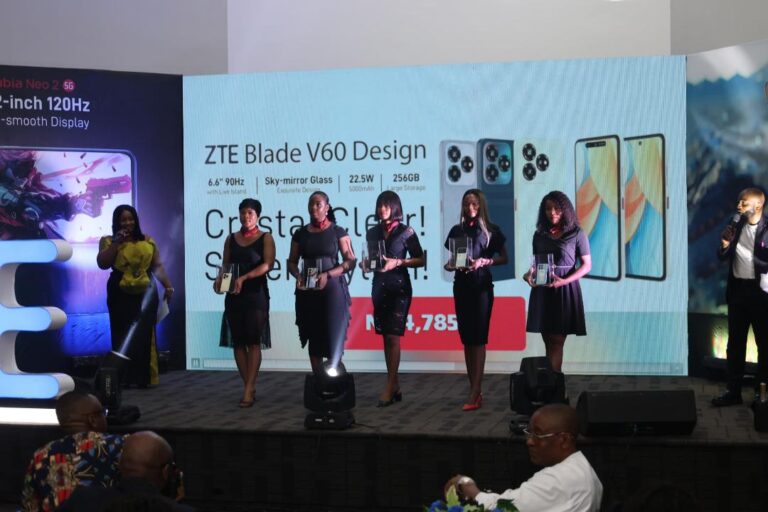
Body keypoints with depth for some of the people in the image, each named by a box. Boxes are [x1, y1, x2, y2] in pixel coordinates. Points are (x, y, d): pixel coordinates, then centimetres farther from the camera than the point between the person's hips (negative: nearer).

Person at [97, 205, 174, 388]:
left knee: (145, 335, 0)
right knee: (123, 335, -3)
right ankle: (124, 378, 1)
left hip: (145, 294, 2)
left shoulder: (147, 241, 11)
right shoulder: (109, 241, 6)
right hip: (120, 295, -1)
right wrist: (116, 243, -10)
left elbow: (158, 266, 11)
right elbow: (102, 264, -7)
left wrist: (168, 286, 2)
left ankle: (144, 377, 3)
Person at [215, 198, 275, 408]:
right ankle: (248, 386, 11)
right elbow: (225, 264, 12)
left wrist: (244, 277, -24)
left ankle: (248, 390, -9)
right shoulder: (231, 239, 13)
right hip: (233, 295, 4)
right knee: (238, 341, 3)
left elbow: (268, 264, -12)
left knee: (253, 341, -7)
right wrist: (220, 278, -10)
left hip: (256, 294, -4)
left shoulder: (265, 238, 1)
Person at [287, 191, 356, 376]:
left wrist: (327, 275, -17)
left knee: (333, 337, -7)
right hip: (307, 291, 3)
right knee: (313, 336, 3)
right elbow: (292, 261, 13)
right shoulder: (300, 234, 10)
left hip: (332, 289, -3)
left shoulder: (338, 232, 1)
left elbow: (350, 261, -4)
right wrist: (298, 275, -9)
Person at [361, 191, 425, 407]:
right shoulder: (372, 233, 11)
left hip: (399, 287, -5)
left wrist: (398, 262, -16)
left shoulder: (406, 232, -2)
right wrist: (365, 264, -4)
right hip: (379, 286, 5)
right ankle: (395, 386, 11)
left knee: (393, 336, -10)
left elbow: (420, 260, -3)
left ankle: (389, 389, -10)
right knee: (386, 337, 5)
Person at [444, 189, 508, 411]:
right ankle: (474, 389, 11)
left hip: (481, 286, -4)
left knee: (478, 338, -9)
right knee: (466, 338, 5)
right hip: (461, 285, 4)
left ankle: (475, 393, -13)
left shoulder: (491, 230, 1)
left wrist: (484, 261, -14)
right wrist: (451, 265, -6)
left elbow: (504, 258, 2)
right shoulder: (457, 230, 11)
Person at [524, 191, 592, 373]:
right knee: (548, 340, 4)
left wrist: (564, 281, -17)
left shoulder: (577, 233, -3)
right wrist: (529, 274, -7)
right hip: (542, 291, 4)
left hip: (565, 290, -4)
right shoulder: (539, 234, 9)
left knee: (557, 340, -7)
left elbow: (587, 265, -4)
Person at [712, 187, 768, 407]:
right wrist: (725, 245, -7)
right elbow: (724, 257, 11)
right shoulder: (737, 226, 6)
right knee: (735, 343, 10)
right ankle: (733, 391, 18)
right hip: (737, 289, 6)